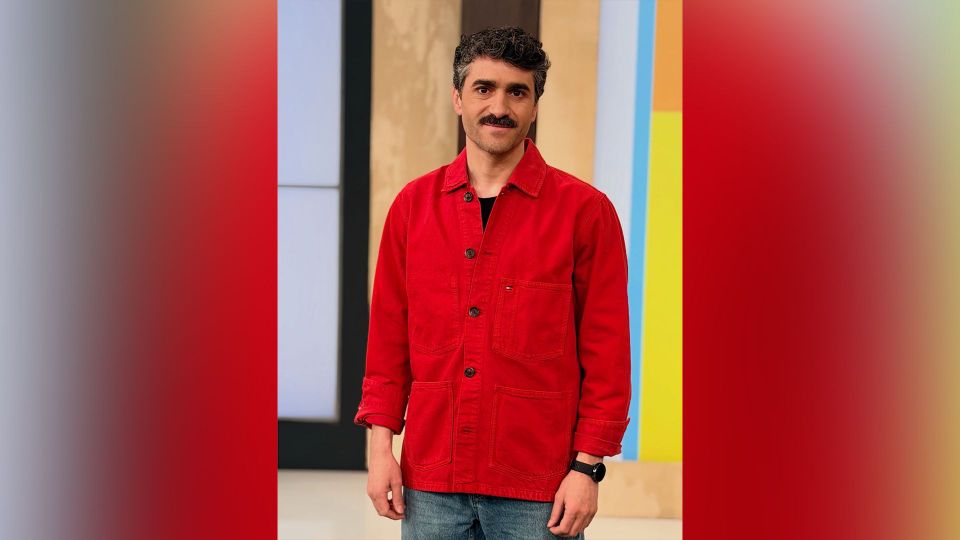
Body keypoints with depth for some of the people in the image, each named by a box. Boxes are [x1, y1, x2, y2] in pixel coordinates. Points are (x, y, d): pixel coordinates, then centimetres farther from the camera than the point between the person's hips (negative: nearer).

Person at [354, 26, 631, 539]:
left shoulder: (584, 209, -3)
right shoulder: (413, 204, 5)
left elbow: (607, 352, -4)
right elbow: (388, 336, 8)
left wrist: (587, 467, -7)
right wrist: (381, 443, 2)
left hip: (538, 491, -2)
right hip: (429, 483, 3)